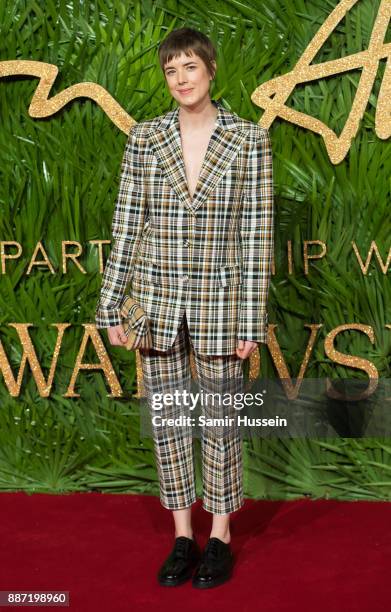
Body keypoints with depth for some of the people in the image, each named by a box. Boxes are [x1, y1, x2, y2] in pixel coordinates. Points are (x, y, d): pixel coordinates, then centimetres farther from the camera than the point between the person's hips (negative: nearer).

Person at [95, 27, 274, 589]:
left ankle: (220, 536, 24)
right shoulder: (144, 137, 2)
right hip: (156, 296, 2)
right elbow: (127, 225, 4)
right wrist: (111, 305, 2)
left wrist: (251, 320, -7)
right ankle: (182, 535, 24)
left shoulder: (249, 139, -3)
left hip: (218, 300, -2)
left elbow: (256, 232, -4)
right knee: (166, 414, 9)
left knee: (220, 416, 7)